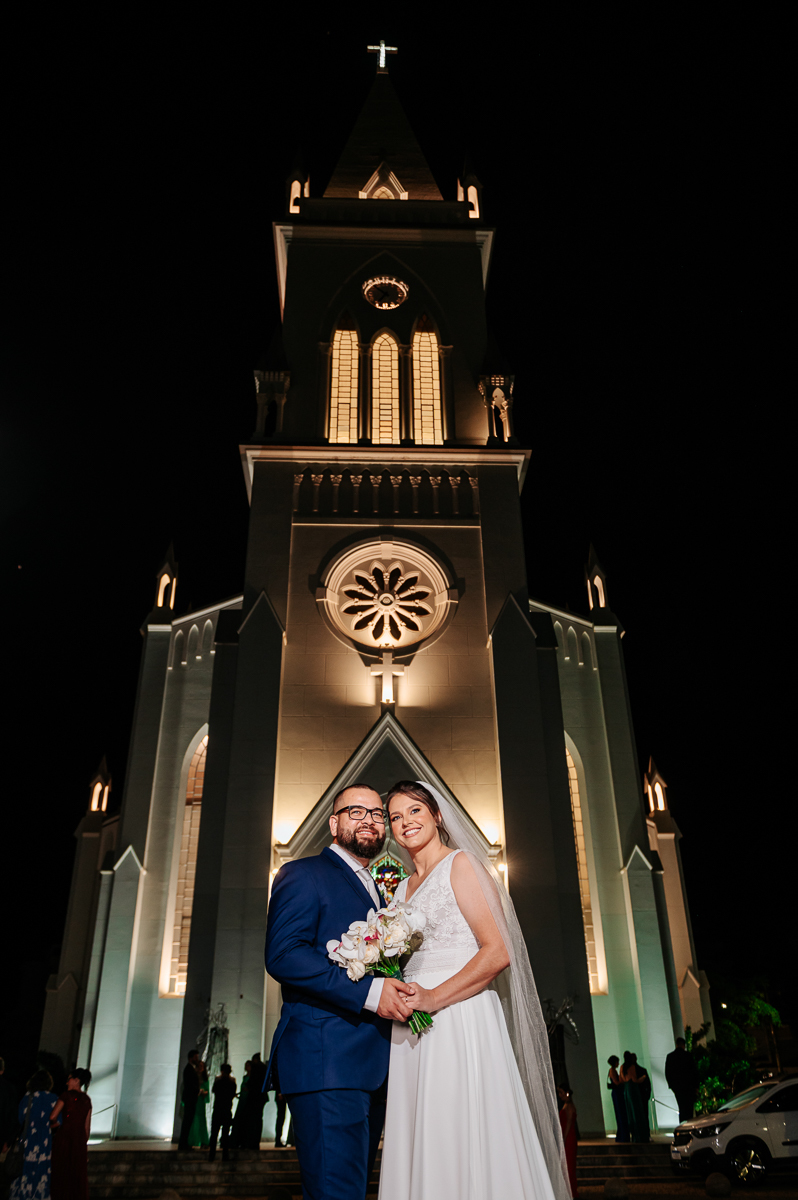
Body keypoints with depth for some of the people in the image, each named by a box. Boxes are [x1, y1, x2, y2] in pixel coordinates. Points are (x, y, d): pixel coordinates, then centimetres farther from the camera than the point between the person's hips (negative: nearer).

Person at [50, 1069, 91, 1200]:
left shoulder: (66, 1095, -5)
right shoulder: (87, 1100, 10)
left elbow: (52, 1116, -13)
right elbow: (87, 1126, 10)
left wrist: (55, 1124, 8)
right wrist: (84, 1142, 16)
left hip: (64, 1137, -4)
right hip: (80, 1140, 4)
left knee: (62, 1172, 5)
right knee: (78, 1174, 9)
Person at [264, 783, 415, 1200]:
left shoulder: (377, 892, 24)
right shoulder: (303, 874, -3)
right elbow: (282, 954, -17)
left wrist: (399, 993, 5)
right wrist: (369, 992, -22)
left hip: (371, 1067, 9)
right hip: (326, 1060, -9)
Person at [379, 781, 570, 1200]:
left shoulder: (461, 864, -3)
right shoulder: (403, 890, 19)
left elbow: (498, 952, -12)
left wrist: (434, 998, -18)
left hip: (459, 1020, -6)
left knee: (465, 1143, -5)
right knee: (419, 1148, 6)